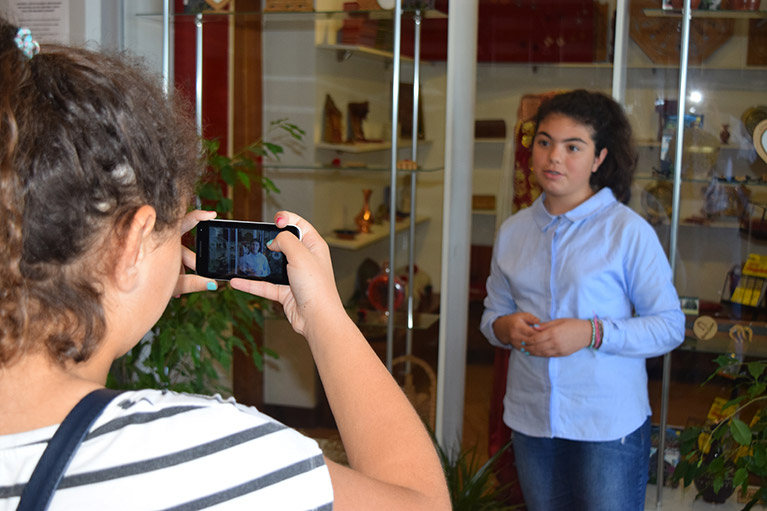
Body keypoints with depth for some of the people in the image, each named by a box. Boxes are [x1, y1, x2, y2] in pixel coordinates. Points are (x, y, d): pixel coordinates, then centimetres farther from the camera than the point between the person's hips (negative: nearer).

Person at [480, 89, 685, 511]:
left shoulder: (628, 231, -8)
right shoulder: (512, 231, 7)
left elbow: (670, 326, -8)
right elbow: (492, 312, 15)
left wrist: (592, 333, -21)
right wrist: (505, 327, -8)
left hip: (610, 426, -4)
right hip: (531, 420, 4)